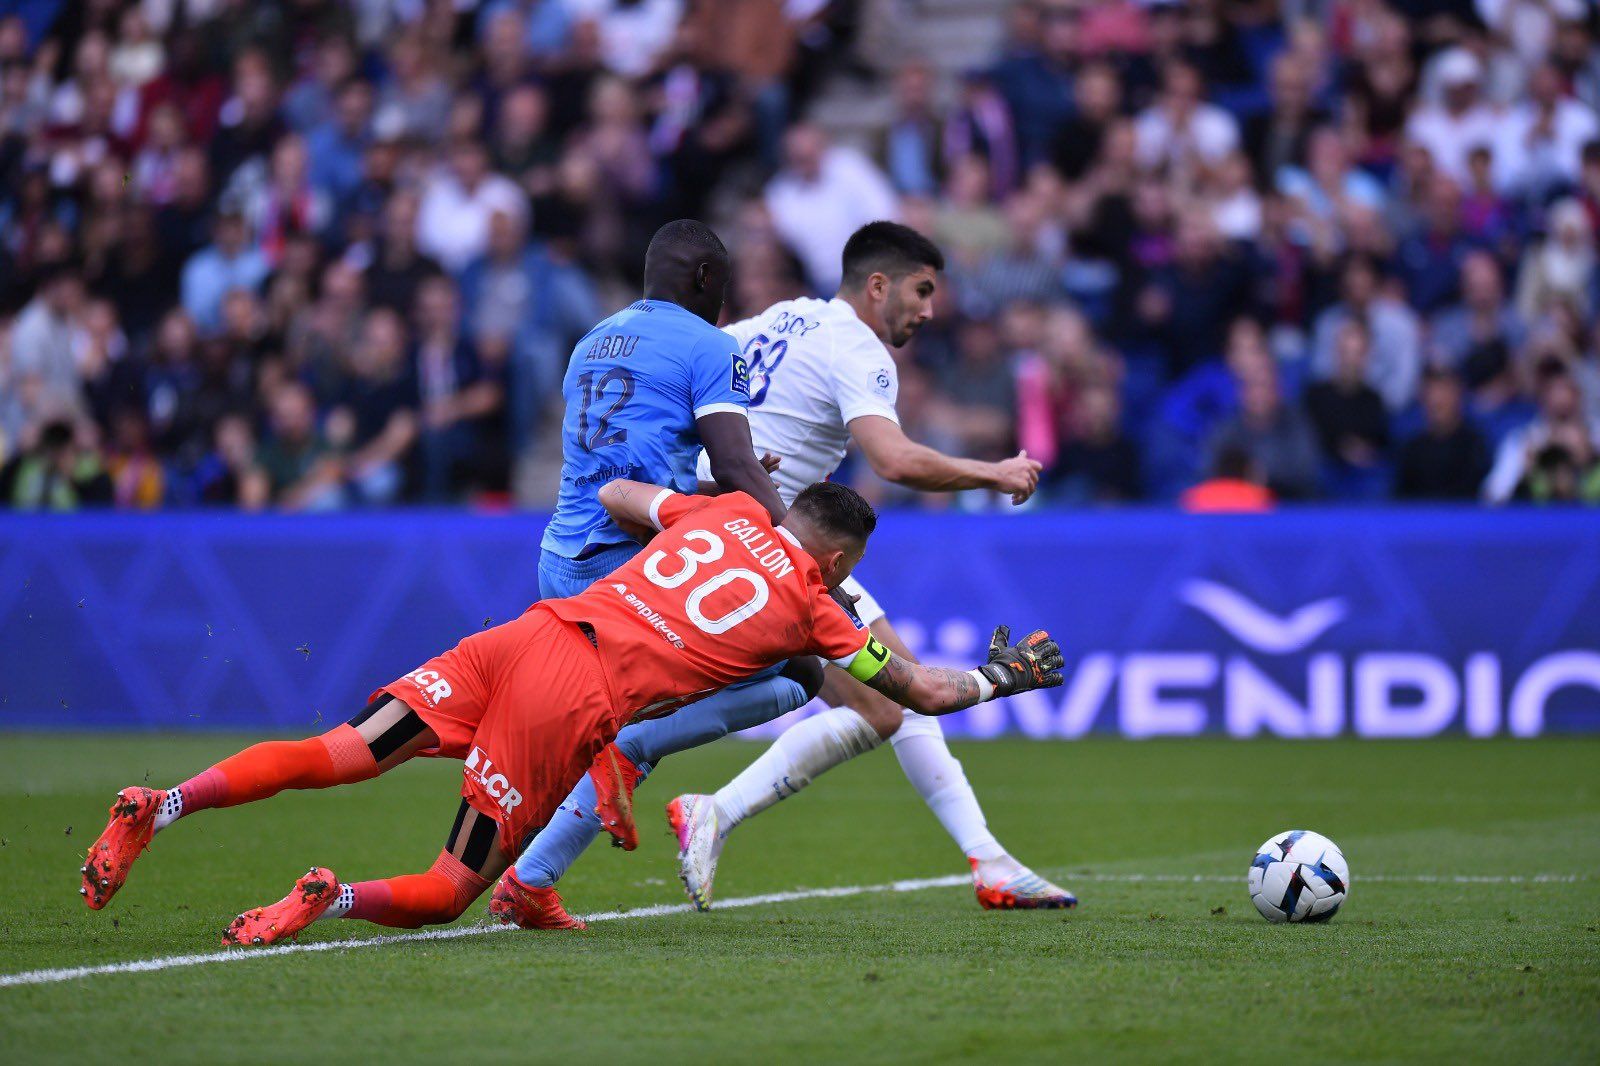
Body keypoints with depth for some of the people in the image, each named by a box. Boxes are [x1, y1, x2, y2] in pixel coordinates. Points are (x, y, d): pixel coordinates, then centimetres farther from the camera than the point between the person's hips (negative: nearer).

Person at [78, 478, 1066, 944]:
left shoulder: (728, 512, 21)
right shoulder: (811, 608, 12)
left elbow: (615, 495, 35)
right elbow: (925, 692, 20)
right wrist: (1005, 677, 38)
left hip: (531, 633, 5)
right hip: (578, 708, -5)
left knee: (351, 752, -2)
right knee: (447, 894, 5)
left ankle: (160, 805, -17)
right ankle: (336, 897, -23)